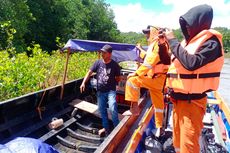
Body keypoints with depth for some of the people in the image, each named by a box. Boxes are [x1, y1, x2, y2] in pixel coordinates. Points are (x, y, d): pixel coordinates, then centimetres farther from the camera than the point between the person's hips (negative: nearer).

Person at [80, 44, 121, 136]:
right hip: (100, 91, 4)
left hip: (110, 91, -4)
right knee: (102, 110, 13)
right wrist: (83, 83, -12)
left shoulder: (114, 65, -8)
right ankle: (106, 127, 33)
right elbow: (89, 72, -1)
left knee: (113, 109, -20)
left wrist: (112, 81, -9)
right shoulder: (98, 63, -2)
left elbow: (118, 78, 5)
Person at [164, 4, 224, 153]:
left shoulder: (211, 41, -11)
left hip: (192, 101, -7)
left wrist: (173, 41, -18)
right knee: (178, 139, 21)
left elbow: (191, 63, -26)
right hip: (178, 99, 8)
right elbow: (175, 62, 11)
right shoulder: (190, 40, 10)